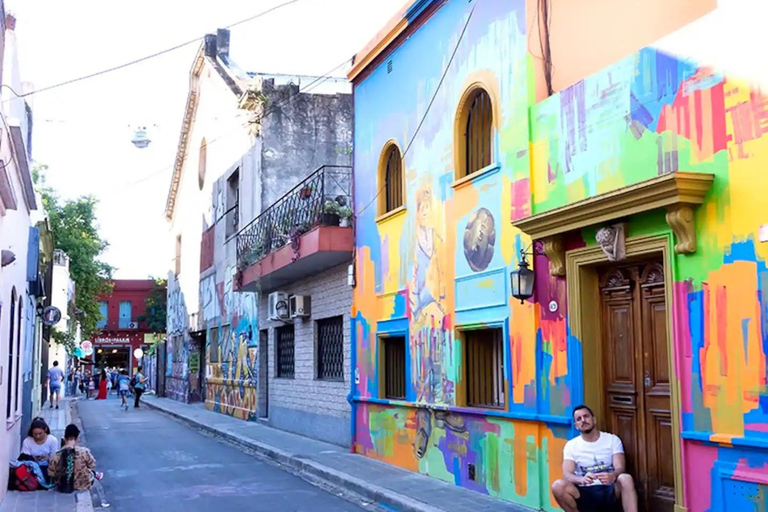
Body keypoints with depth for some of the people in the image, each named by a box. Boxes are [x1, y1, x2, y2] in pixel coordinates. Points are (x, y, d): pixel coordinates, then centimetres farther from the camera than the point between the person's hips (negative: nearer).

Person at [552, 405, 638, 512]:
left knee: (626, 478, -33)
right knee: (558, 486, -30)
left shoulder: (612, 439, 7)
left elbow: (620, 468, -5)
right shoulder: (571, 445, 7)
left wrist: (612, 476, -32)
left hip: (609, 491, 0)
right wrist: (582, 479, -30)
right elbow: (567, 474, -4)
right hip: (584, 494, 1)